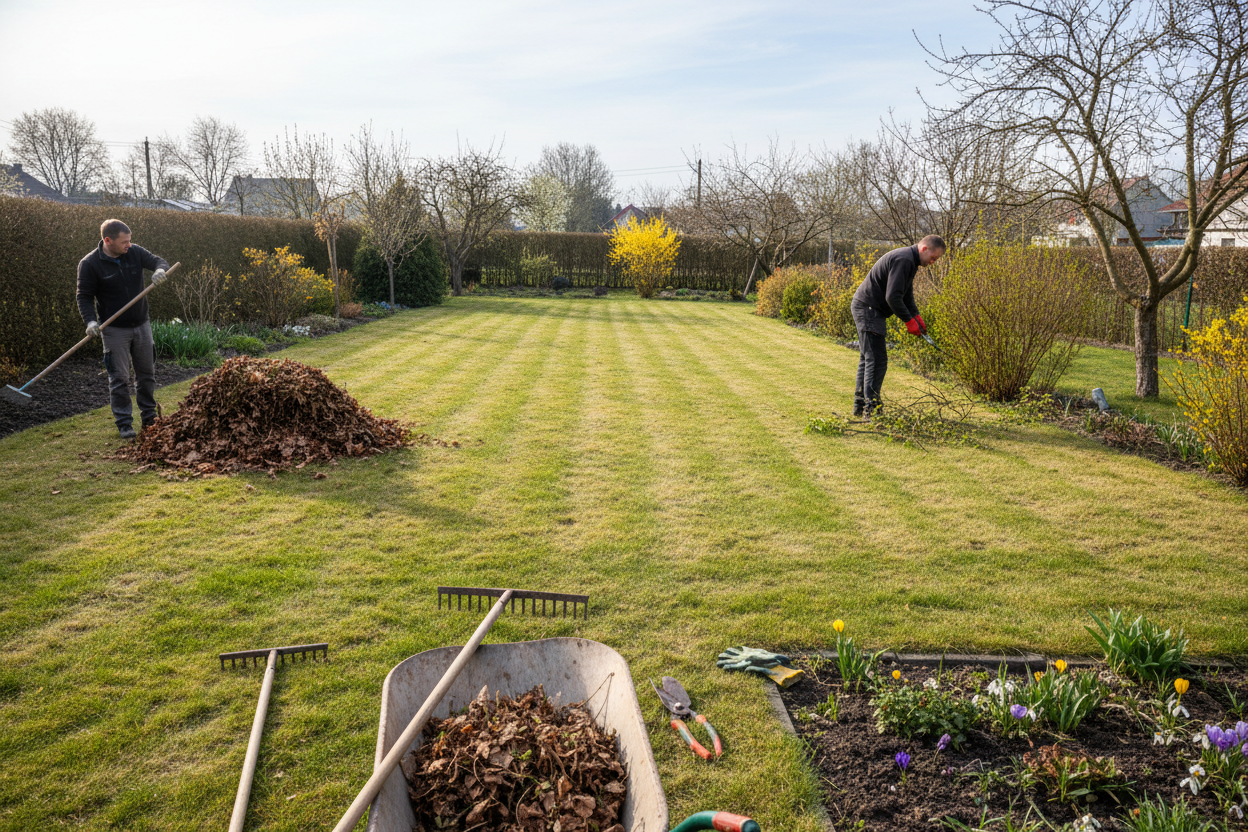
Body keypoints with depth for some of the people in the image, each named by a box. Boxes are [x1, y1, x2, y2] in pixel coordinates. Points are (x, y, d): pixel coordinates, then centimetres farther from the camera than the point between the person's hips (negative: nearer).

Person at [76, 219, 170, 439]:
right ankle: (124, 424, 8)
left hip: (141, 325, 4)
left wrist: (160, 270, -26)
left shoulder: (135, 252, -3)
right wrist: (90, 321, -24)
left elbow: (158, 261, 0)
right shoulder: (90, 264, -12)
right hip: (114, 330, -4)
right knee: (119, 378, -1)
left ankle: (149, 417, 26)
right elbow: (84, 296, -9)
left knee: (147, 373, 13)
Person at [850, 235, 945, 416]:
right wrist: (909, 320, -17)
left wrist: (916, 315, 7)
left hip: (867, 309, 11)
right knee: (877, 360, -10)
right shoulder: (903, 260, -19)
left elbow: (906, 295, 22)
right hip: (868, 308, -11)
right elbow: (892, 296, -25)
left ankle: (860, 405, 21)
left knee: (868, 358, 15)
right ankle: (871, 408, -9)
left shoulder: (910, 261, 15)